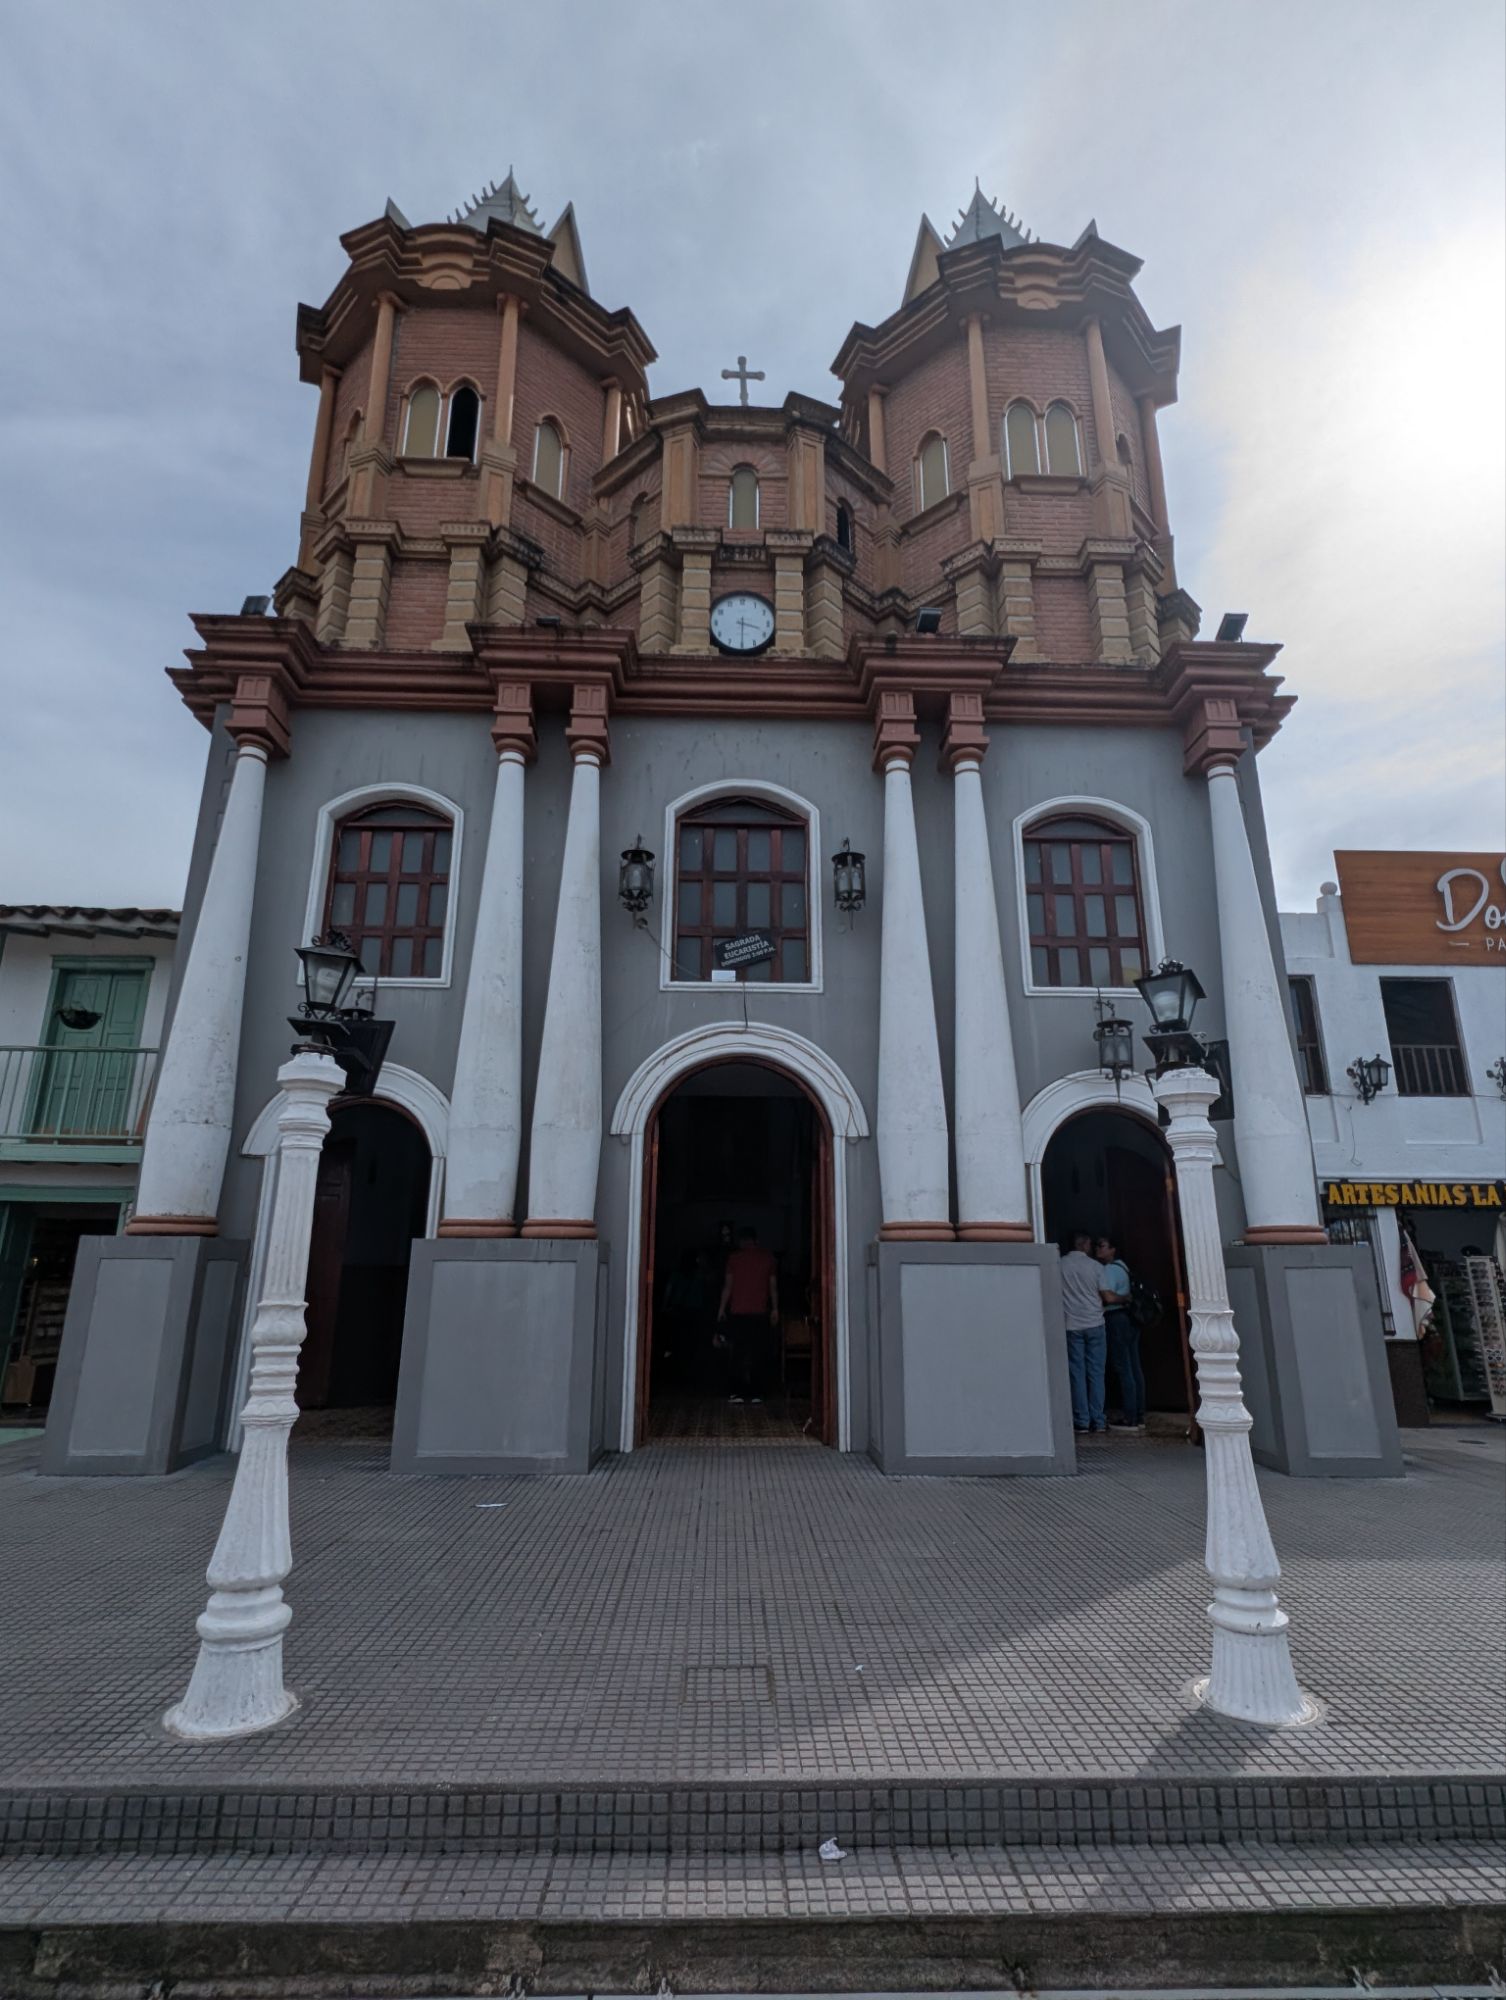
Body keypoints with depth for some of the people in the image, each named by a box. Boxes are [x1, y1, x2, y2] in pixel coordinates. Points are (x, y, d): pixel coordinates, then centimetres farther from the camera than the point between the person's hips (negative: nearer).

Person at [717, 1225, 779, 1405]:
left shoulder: (734, 1258, 0)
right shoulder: (768, 1258, 6)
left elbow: (728, 1285, 0)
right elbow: (773, 1286, 7)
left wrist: (722, 1307, 8)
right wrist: (775, 1309, 14)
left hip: (738, 1312, -1)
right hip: (760, 1312, 1)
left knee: (738, 1353, 4)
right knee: (757, 1354, 6)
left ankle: (738, 1392, 0)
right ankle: (756, 1393, 6)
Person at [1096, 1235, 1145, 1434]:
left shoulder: (1108, 1270, -13)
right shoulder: (1121, 1266, 16)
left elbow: (1108, 1297, -22)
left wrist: (1125, 1298, -8)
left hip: (1116, 1319, -9)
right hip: (1129, 1318, 9)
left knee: (1123, 1370, -6)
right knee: (1135, 1368, 10)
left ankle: (1129, 1419, -3)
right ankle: (1139, 1417, 14)